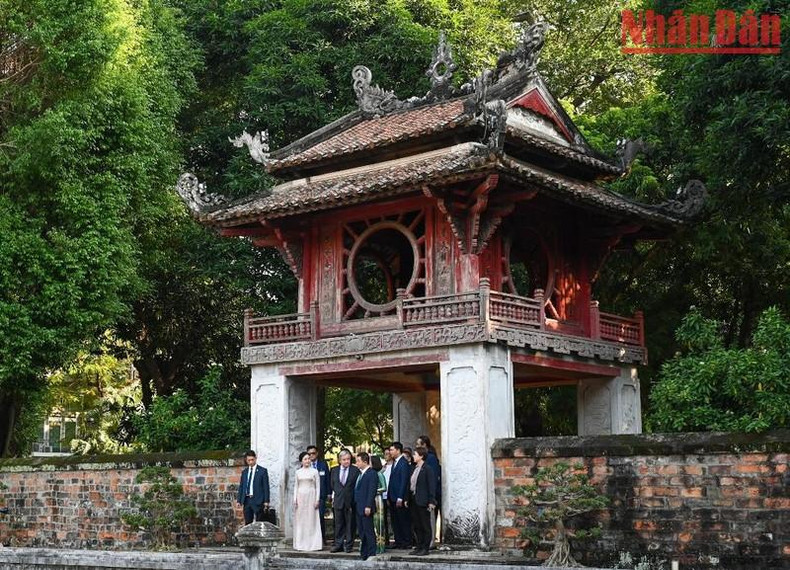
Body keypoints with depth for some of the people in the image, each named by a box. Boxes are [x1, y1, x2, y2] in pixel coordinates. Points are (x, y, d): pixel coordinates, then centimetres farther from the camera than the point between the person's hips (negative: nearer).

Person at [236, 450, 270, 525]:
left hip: (258, 500, -4)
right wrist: (239, 500, 7)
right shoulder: (244, 472, 15)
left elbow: (266, 487, -2)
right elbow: (241, 487, 15)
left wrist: (266, 501, -8)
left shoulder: (263, 471, 1)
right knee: (247, 523, 4)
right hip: (247, 500, 5)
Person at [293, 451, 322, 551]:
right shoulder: (298, 472, 9)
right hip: (300, 497, 2)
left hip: (311, 497, -2)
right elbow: (296, 486, 12)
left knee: (311, 520, -2)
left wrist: (317, 500, -6)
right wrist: (295, 499, 4)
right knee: (300, 521, 3)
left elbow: (318, 487, 1)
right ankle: (300, 544, 9)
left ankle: (313, 544, 3)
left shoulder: (314, 471, 2)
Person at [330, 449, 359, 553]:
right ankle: (338, 544, 12)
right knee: (338, 524, 6)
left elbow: (358, 486, -2)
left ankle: (348, 545, 10)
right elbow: (332, 486, 16)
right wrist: (333, 497, 7)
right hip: (338, 501, 3)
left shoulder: (355, 470, -1)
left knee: (350, 524, 3)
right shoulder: (334, 470, 9)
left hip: (350, 501, -3)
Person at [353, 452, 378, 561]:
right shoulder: (360, 474, 16)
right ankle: (363, 554, 18)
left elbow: (371, 491, -17)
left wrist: (368, 506, -21)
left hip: (366, 508, -9)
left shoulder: (371, 474, -12)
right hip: (358, 508, 9)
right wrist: (354, 505, 14)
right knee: (361, 532, 12)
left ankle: (371, 554, -1)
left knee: (369, 532, -5)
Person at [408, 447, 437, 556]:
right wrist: (407, 499, 12)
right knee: (417, 526, 12)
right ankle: (419, 547, 18)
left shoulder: (427, 469, -10)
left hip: (423, 501, -8)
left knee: (425, 526, 0)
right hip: (413, 501, 8)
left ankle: (425, 548, 4)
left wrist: (431, 501, -17)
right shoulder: (415, 468, 13)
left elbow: (432, 485, -13)